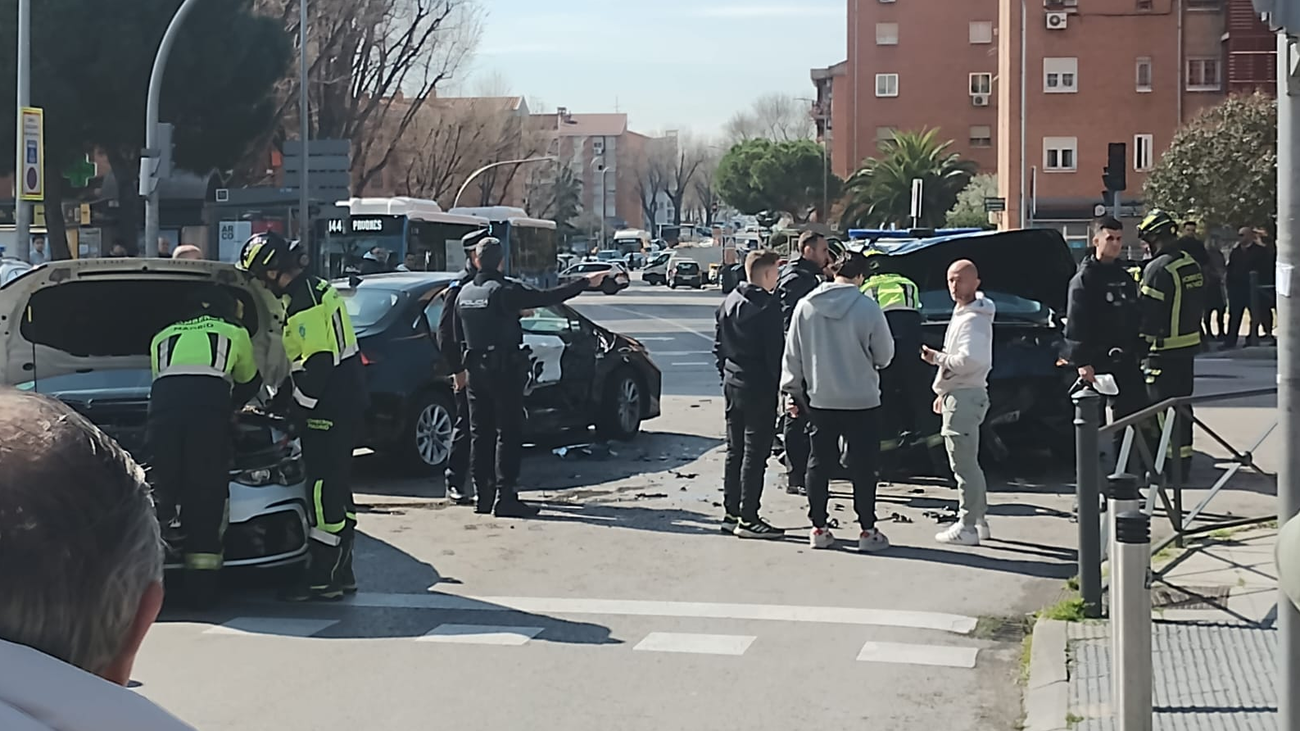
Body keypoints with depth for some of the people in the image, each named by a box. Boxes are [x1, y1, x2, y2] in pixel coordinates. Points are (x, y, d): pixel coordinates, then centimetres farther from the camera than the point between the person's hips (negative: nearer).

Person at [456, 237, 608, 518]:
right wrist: (586, 282, -7)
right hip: (505, 369, -7)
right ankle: (505, 497, -8)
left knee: (480, 432, 11)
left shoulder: (464, 293, 7)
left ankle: (483, 495, 13)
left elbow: (457, 334, 13)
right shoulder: (504, 291, -14)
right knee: (508, 433, -4)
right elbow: (548, 297, -14)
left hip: (476, 368, 7)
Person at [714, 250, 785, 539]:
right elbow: (775, 351, -17)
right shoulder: (768, 306, -14)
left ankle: (731, 513, 17)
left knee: (735, 451, 14)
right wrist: (780, 383, -10)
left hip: (732, 384, 8)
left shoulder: (729, 302, 10)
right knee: (755, 453, -5)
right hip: (759, 387, -8)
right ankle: (748, 518, -5)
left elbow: (718, 345, 15)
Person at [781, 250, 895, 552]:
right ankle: (868, 531, 8)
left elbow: (792, 354, 4)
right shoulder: (868, 308, -13)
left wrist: (793, 391, 15)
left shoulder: (805, 306, -3)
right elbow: (885, 355, -2)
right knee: (863, 465, 5)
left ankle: (819, 528, 14)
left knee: (819, 462, 11)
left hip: (819, 400, 3)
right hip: (862, 400, -3)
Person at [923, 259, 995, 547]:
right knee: (970, 463, 17)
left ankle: (967, 528, -8)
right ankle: (979, 520, 25)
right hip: (958, 395, 11)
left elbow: (970, 360, -29)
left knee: (964, 464, -9)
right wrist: (944, 391, 25)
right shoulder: (962, 313, 17)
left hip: (964, 398, -11)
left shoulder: (974, 319, -16)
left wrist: (937, 357, -17)